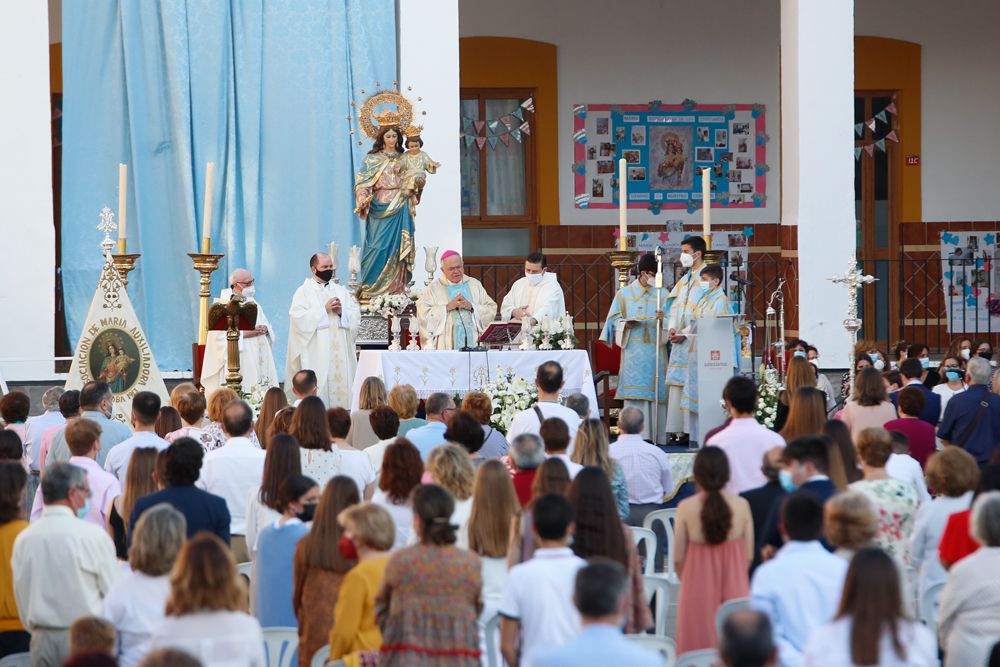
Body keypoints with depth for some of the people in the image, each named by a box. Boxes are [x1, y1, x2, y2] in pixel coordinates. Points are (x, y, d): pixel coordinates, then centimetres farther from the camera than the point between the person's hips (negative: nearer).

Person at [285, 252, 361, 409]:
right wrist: (324, 309, -13)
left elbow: (356, 315, 10)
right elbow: (298, 317, -12)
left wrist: (341, 311, -9)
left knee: (341, 382, -2)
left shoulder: (340, 290, 17)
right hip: (316, 353, -4)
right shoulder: (303, 292, 2)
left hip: (340, 353, 4)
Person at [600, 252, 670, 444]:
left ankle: (656, 435, -1)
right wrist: (626, 323, -11)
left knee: (656, 390, -3)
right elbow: (614, 320, 9)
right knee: (634, 390, -8)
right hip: (633, 348, -1)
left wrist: (662, 319, -17)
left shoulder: (662, 294, 11)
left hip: (656, 349, 1)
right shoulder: (625, 293, 9)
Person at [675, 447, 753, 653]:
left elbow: (678, 559, -6)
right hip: (735, 589, 1)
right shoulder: (742, 505, -6)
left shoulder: (686, 508, -10)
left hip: (697, 590, -1)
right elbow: (749, 556, 0)